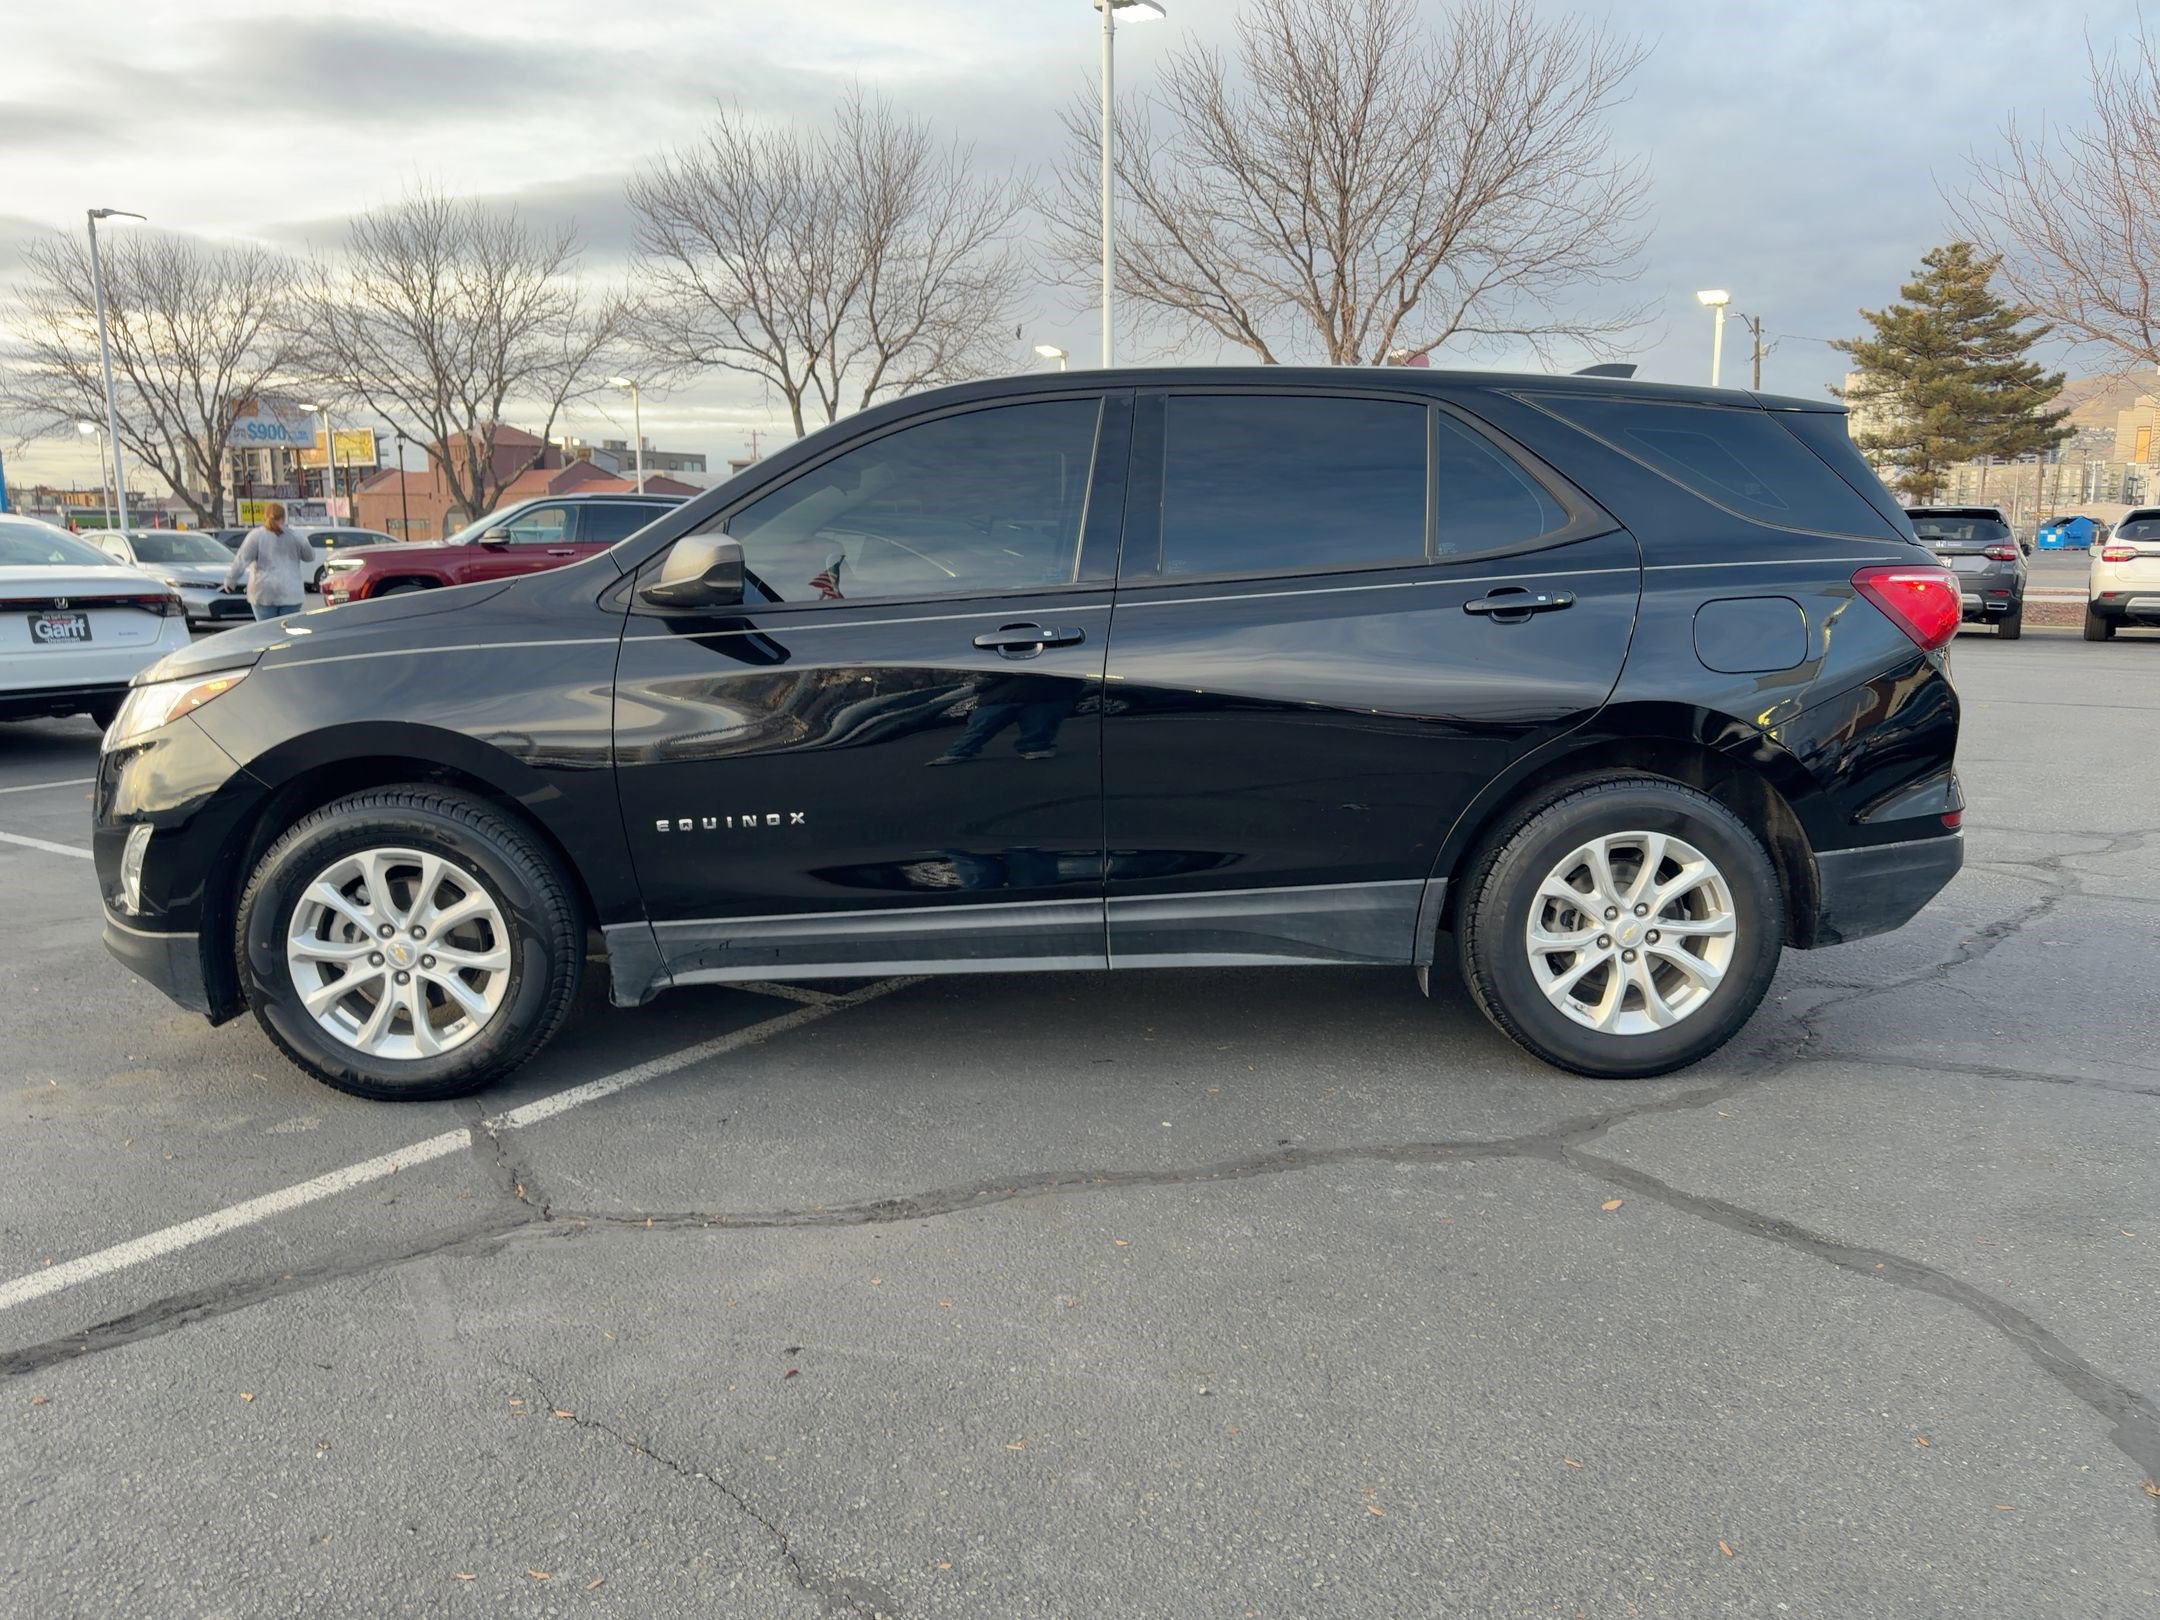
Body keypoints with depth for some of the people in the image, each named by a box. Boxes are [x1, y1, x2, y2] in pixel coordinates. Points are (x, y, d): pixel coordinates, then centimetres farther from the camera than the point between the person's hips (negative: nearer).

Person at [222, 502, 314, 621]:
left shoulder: (256, 535, -1)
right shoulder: (293, 536, 5)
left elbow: (241, 560, -7)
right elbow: (310, 556, 17)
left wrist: (230, 580, 0)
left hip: (264, 593, -2)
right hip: (291, 594, 2)